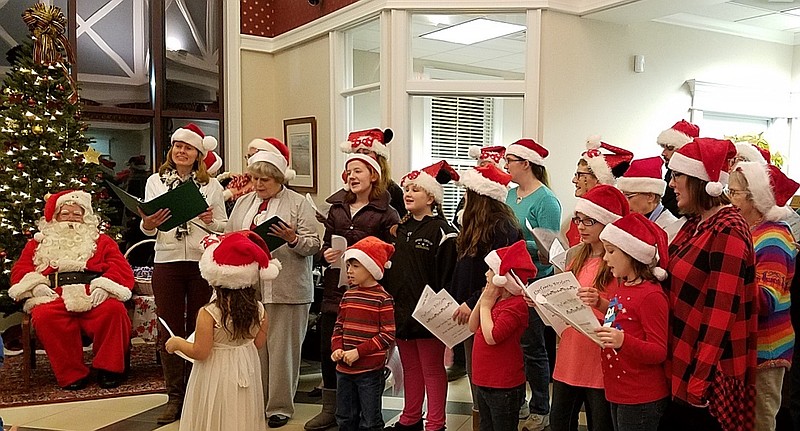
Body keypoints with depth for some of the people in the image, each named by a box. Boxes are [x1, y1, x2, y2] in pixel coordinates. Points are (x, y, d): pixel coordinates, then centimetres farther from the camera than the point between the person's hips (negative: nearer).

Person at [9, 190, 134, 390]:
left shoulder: (101, 241, 25)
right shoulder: (38, 244, 30)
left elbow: (121, 267, 11)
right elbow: (20, 269, 19)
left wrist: (104, 286, -10)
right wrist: (36, 285, -4)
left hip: (92, 297, -1)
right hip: (54, 297, 1)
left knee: (114, 309, -34)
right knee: (44, 316, -35)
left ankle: (109, 368, -18)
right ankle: (72, 374, -25)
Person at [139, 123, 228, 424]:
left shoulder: (211, 185, 8)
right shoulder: (155, 181, 9)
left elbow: (225, 227, 7)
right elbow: (147, 229, 6)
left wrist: (211, 221, -14)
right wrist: (148, 224, -17)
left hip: (203, 262, 0)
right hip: (167, 262, 1)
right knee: (170, 329, 4)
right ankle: (175, 397, 15)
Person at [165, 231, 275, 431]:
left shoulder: (208, 314, -22)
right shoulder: (258, 310, -8)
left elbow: (200, 352, -18)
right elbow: (259, 343, 4)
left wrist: (177, 343, -1)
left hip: (216, 378, -4)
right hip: (246, 372, 5)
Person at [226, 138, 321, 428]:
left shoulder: (298, 203, 1)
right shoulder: (243, 202, 17)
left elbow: (313, 244, -4)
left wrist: (292, 239, -21)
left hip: (286, 290, -4)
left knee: (282, 348, 2)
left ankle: (280, 407, 14)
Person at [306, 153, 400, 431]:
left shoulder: (385, 213, -2)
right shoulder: (337, 208, 13)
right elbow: (326, 243, 16)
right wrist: (326, 253, -5)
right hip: (335, 287, 5)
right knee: (328, 348, 9)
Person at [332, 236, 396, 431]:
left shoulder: (383, 299, -12)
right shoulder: (348, 296, 8)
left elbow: (388, 335, -15)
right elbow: (339, 326, 13)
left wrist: (358, 351, -19)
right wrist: (337, 349, -4)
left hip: (370, 371, -6)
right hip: (344, 369, 6)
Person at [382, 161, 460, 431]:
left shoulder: (441, 231, -10)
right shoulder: (401, 228, 12)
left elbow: (448, 277, -15)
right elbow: (389, 269, 17)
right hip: (400, 309, 7)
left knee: (432, 369, 4)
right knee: (410, 368, 17)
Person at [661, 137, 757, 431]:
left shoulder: (727, 231, -18)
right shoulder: (696, 223, 8)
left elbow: (721, 312, -21)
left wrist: (700, 380, -20)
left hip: (708, 373, -8)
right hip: (680, 363, 8)